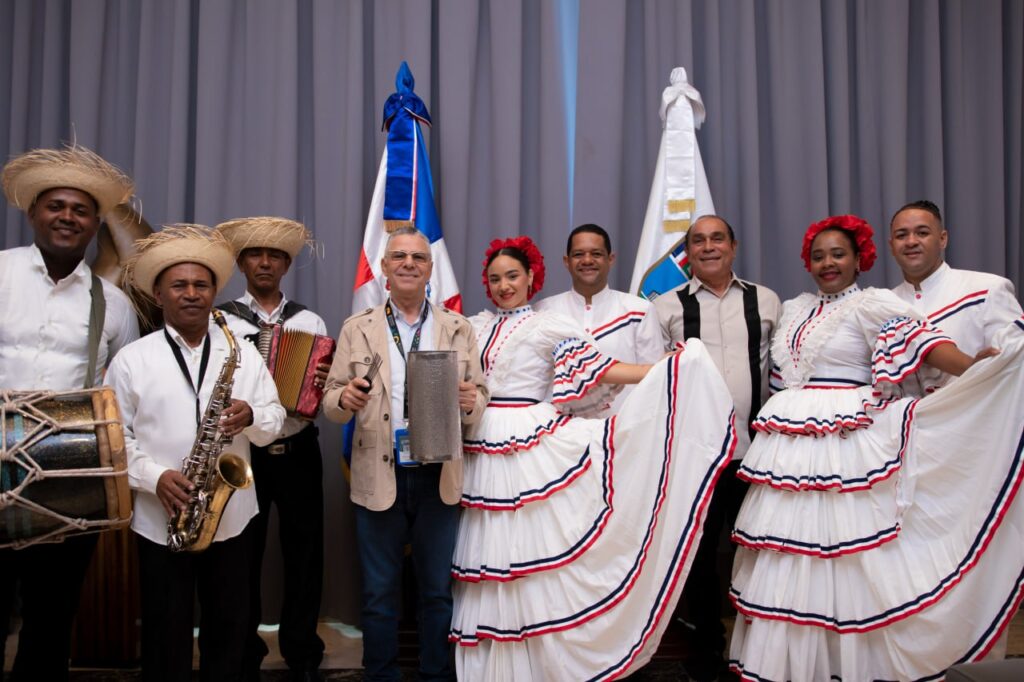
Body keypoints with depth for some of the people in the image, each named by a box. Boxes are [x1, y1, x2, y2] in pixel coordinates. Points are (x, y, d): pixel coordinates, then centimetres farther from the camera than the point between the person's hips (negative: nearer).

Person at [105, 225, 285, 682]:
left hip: (232, 517, 2)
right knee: (167, 636, 10)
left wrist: (251, 417, -19)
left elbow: (274, 422, 4)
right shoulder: (131, 359, -1)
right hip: (161, 521, -2)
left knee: (229, 629, 15)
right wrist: (154, 477, -17)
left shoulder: (243, 353, 4)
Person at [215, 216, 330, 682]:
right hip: (241, 453, -1)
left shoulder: (311, 321, 7)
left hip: (298, 452, 1)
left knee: (305, 554, 6)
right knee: (242, 557, 8)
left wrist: (326, 383, -16)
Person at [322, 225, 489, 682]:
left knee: (437, 592, 13)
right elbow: (331, 402, 3)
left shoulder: (459, 329, 4)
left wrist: (470, 402, -19)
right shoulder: (357, 328, 4)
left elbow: (480, 400, 4)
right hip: (379, 479, 0)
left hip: (439, 479, 0)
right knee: (379, 594, 11)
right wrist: (345, 399, -20)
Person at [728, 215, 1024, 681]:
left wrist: (971, 368, -31)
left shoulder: (871, 304, -2)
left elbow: (920, 340, -16)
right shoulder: (794, 310, 16)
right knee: (790, 550, 9)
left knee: (847, 547, -4)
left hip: (846, 445, -6)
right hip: (790, 444, 6)